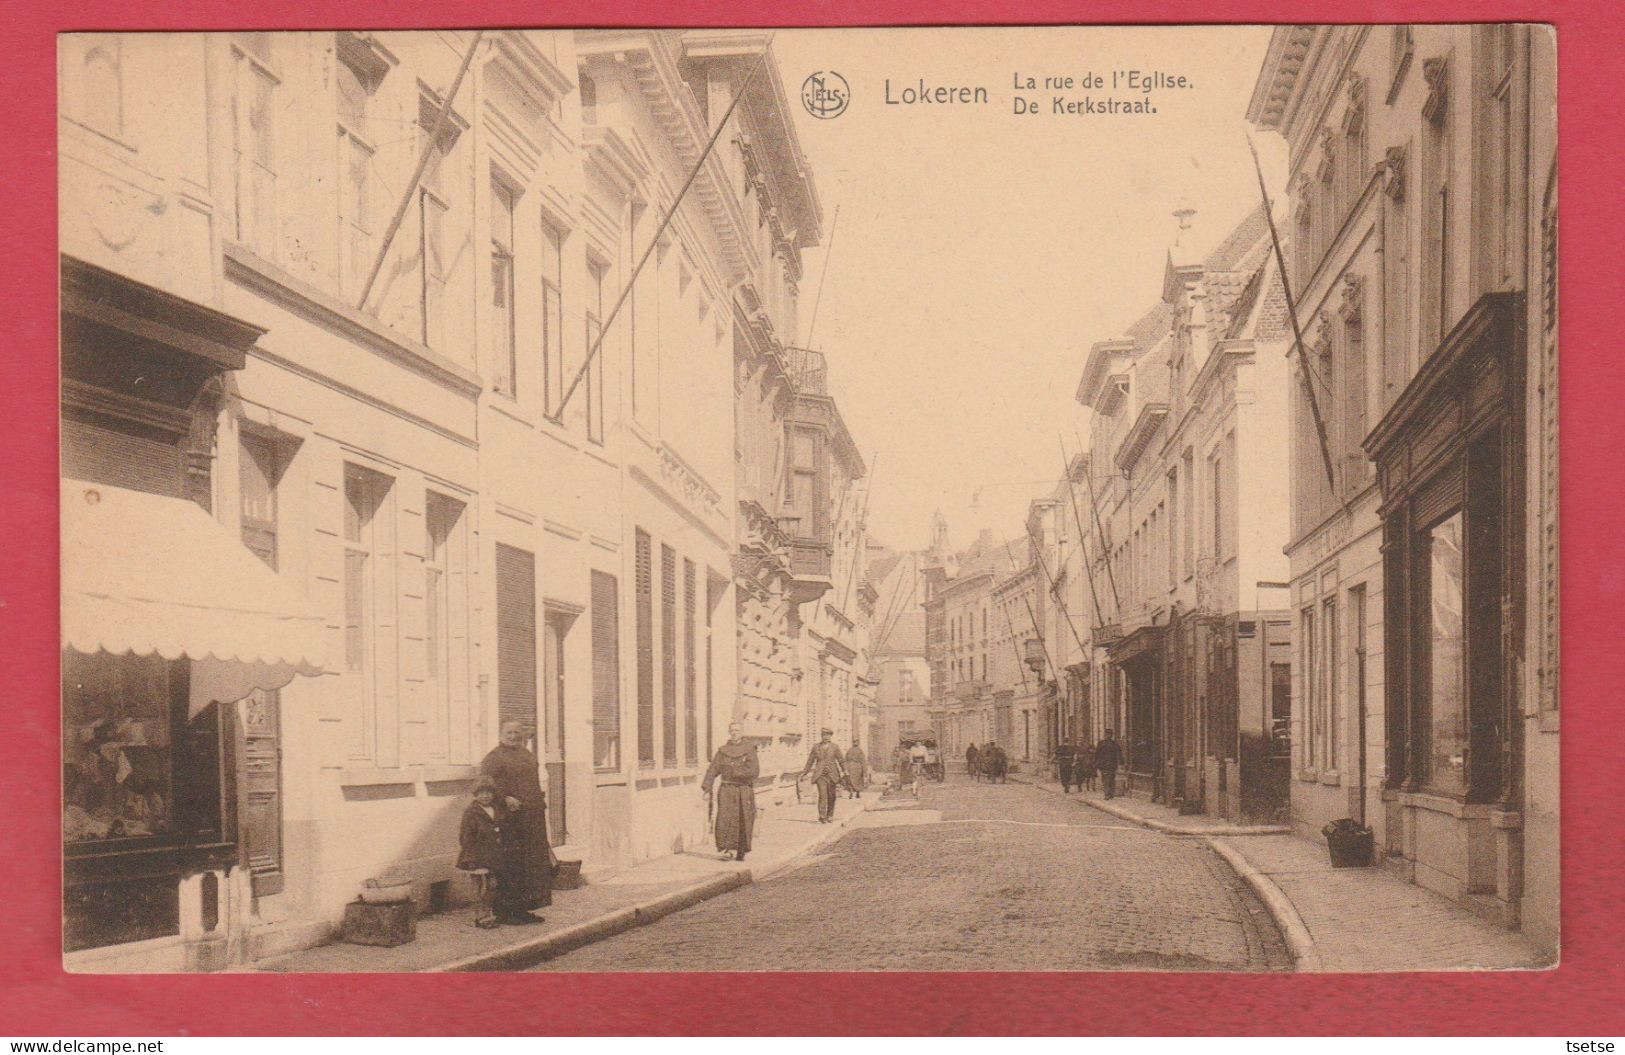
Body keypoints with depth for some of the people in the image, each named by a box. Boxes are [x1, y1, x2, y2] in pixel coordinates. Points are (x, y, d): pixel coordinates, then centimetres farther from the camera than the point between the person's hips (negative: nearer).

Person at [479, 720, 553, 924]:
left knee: (533, 863, 9)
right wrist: (505, 799, -26)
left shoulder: (528, 756, 19)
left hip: (532, 818, 8)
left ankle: (523, 907, 18)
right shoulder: (494, 758, -5)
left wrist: (540, 803, 16)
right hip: (509, 820, -8)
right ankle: (505, 910, 1)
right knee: (510, 866, -6)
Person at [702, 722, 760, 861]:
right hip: (727, 791, 0)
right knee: (725, 820, -14)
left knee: (744, 823, 2)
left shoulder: (749, 750, 3)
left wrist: (735, 772, -12)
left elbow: (755, 772, -6)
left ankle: (741, 852, 17)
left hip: (745, 792, 0)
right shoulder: (722, 751, 7)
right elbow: (712, 771, 3)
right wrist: (707, 790, -7)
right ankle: (727, 851, -12)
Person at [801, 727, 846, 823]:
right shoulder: (816, 747, 7)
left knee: (831, 796, 7)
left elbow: (841, 760, 2)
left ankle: (830, 816, 21)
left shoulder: (834, 747, 4)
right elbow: (810, 760, 13)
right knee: (822, 795, -13)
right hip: (820, 775, -1)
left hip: (831, 774, 1)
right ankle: (822, 817, -18)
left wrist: (844, 772, -7)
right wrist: (805, 772, 13)